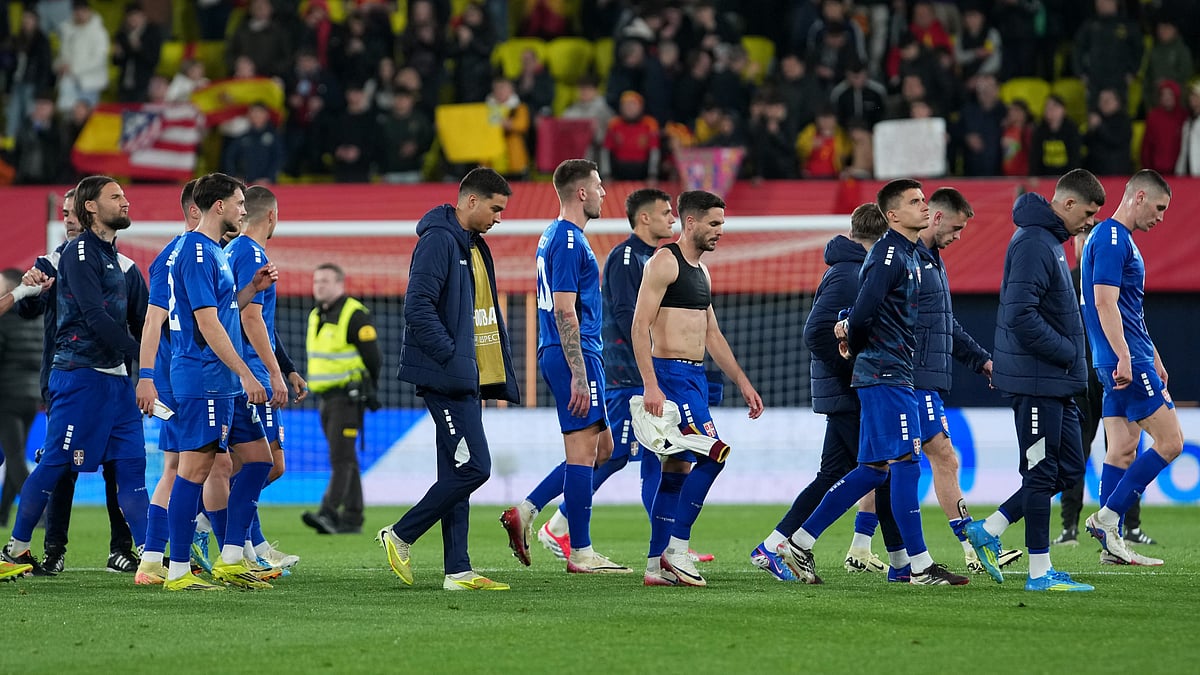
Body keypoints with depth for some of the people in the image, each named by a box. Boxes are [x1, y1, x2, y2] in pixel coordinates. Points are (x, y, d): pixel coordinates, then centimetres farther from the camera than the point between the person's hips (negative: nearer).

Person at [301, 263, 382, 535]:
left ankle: (329, 514, -25)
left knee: (341, 457, -15)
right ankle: (352, 519, 12)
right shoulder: (316, 316, 15)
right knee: (344, 459, 10)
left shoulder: (355, 316, -12)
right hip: (327, 398, 9)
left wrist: (369, 391, -9)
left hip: (348, 397, -9)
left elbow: (373, 357, -12)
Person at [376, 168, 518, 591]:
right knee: (473, 467, -12)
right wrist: (453, 358, -20)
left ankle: (458, 571, 8)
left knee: (457, 473, 8)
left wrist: (494, 378, 17)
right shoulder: (438, 240, -12)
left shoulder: (474, 246, 19)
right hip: (446, 377, -10)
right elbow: (418, 307, -20)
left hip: (465, 380, 10)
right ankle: (401, 536, -1)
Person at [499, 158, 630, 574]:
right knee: (583, 451, -6)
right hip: (574, 354, -10)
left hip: (558, 355, 10)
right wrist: (579, 375, -21)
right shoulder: (569, 240, -14)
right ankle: (581, 554, -4)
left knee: (600, 449, 13)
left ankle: (524, 512, 8)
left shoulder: (555, 237, 18)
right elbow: (565, 310, -19)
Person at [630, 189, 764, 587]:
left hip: (696, 376, 9)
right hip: (671, 374, -9)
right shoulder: (664, 262, -9)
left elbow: (712, 336, 25)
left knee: (677, 468, 7)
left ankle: (657, 565, 8)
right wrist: (651, 386, -23)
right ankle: (676, 549, -13)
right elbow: (640, 325, -16)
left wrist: (742, 383, 21)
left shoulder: (701, 272, 19)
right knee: (713, 453, -17)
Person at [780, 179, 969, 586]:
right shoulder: (889, 253, -13)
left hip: (894, 377, 10)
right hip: (885, 373, -10)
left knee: (875, 469, 11)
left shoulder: (907, 254, 19)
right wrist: (853, 342, -2)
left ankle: (800, 543, 15)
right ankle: (919, 565, -7)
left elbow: (865, 309, 24)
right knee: (906, 463, -8)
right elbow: (866, 308, -20)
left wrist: (848, 326, 4)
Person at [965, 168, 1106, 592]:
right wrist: (1067, 352, -16)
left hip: (1055, 381, 10)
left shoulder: (1049, 242, 16)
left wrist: (1069, 355, 12)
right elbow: (1020, 315, -25)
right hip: (1037, 380, -10)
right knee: (1043, 473, -3)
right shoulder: (1033, 244, -16)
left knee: (1068, 469, 11)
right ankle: (1040, 572, 3)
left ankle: (988, 530, 15)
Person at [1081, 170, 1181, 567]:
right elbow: (1105, 302, -21)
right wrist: (1125, 358, -25)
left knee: (1123, 450, 8)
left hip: (1126, 362, 10)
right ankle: (1107, 517, -8)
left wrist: (1153, 359, 29)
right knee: (1170, 441, -9)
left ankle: (1112, 544, 7)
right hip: (1128, 363, -10)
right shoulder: (1112, 239, -13)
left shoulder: (1120, 239, 20)